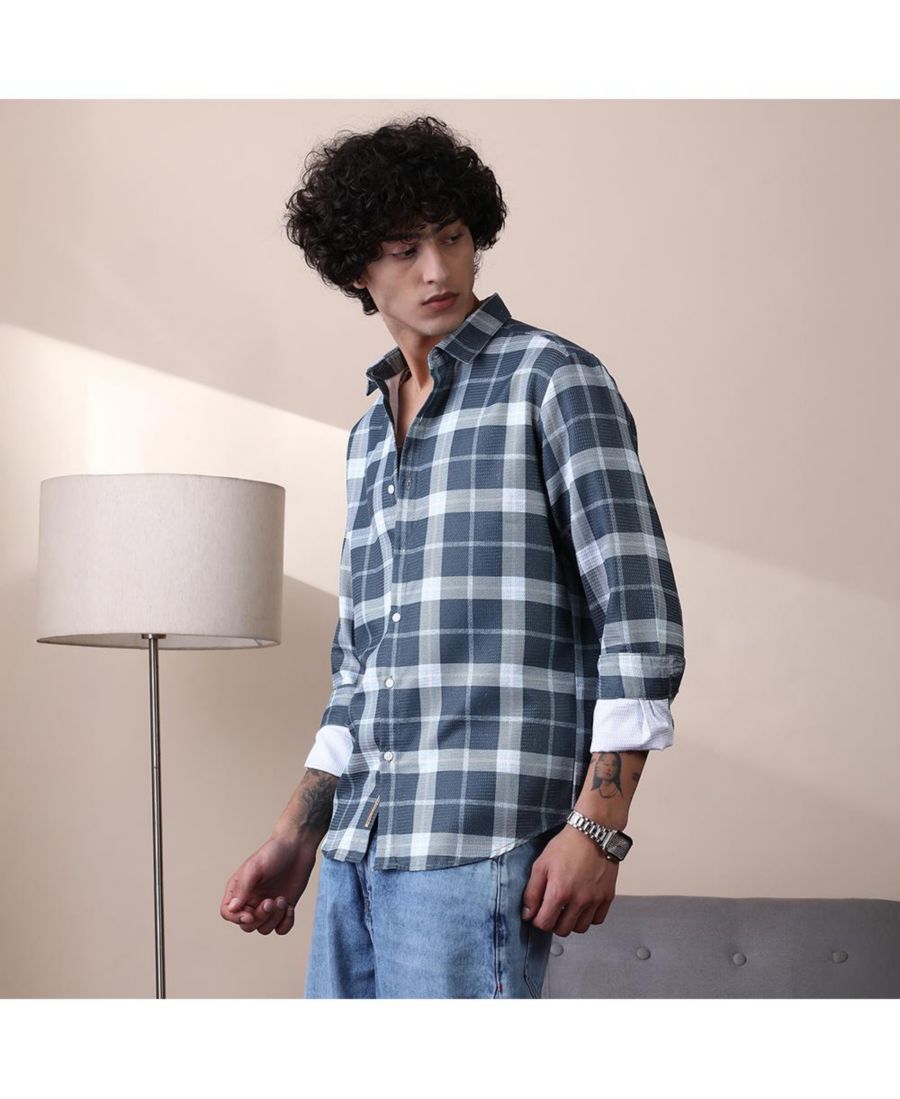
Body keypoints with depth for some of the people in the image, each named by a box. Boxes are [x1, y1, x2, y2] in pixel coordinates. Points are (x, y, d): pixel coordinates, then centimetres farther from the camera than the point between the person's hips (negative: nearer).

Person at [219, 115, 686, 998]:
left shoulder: (552, 378, -1)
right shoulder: (369, 434, 21)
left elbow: (641, 610, -8)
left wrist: (598, 826, -15)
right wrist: (295, 841, 19)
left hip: (479, 844, -7)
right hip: (359, 847, 7)